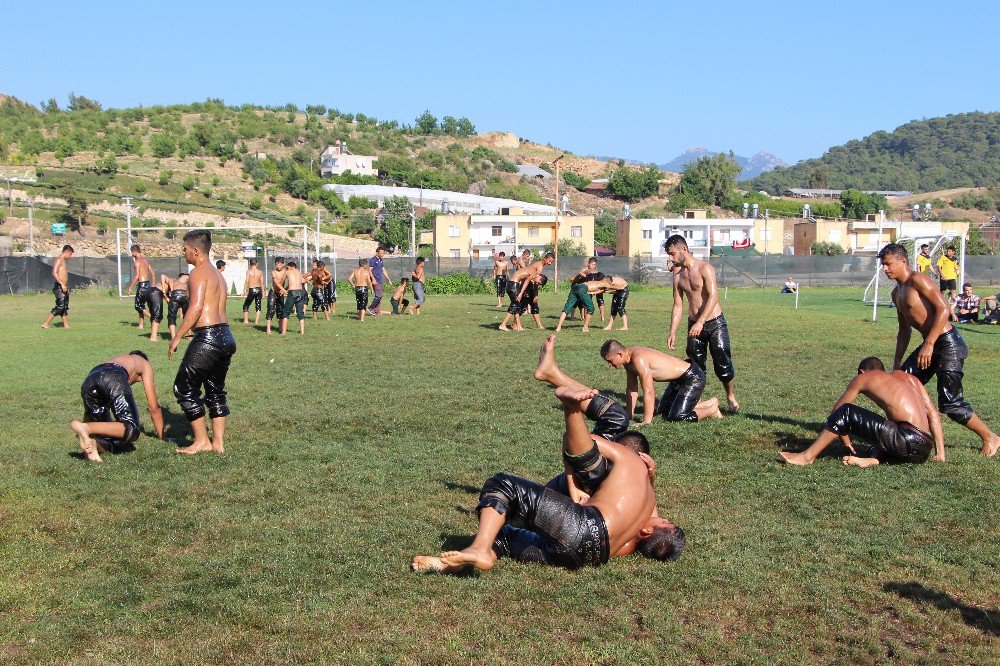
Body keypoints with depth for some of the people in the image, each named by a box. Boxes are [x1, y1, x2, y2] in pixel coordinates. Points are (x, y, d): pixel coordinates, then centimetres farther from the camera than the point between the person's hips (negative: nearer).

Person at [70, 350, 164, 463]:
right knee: (131, 431, -10)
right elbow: (153, 407, 26)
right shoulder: (145, 364, 34)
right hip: (114, 380, -6)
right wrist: (162, 436, 33)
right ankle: (86, 428, -28)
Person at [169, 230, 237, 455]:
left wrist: (177, 337, -16)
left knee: (184, 388, 3)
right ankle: (219, 442, 17)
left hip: (207, 336, -9)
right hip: (226, 336, 9)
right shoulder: (218, 274, 19)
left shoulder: (199, 273, -9)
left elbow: (196, 307, -19)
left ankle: (202, 441, 4)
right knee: (216, 391, 17)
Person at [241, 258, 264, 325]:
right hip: (259, 289, 3)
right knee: (258, 306, 9)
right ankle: (256, 321, 5)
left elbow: (247, 281, -10)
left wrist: (244, 291, -7)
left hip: (252, 290, -3)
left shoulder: (249, 271, -5)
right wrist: (263, 292, 11)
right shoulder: (260, 272, 4)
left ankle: (246, 320, 8)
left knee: (246, 305, 12)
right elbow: (262, 283, 4)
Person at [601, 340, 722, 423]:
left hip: (693, 378, -10)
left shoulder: (639, 359, -31)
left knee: (676, 417, -17)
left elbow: (649, 392, -33)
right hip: (679, 379, 10)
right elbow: (631, 389, 8)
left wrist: (646, 422, -32)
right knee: (664, 412, 22)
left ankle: (712, 410, 7)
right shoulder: (628, 360, -1)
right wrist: (628, 416, 6)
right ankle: (709, 403, 32)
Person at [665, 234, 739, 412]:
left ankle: (731, 396, 16)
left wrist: (700, 322, -31)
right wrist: (672, 332, 1)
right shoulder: (678, 275, 7)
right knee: (695, 366, 4)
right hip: (694, 325, 5)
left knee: (723, 363, -4)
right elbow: (678, 306, 10)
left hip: (714, 323, -5)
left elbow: (713, 296, -22)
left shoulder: (704, 268, -12)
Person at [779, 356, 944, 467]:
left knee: (846, 413, 0)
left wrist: (850, 446, 28)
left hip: (907, 441, -7)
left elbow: (835, 412, 20)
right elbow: (933, 413, 24)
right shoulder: (908, 377, 30)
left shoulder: (863, 378, 15)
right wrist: (940, 453, 23)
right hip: (923, 453, 7)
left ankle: (808, 456, -1)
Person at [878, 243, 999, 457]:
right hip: (930, 345, 10)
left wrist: (929, 344, -27)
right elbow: (904, 329, 23)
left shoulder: (917, 280, -13)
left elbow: (943, 308, -23)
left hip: (948, 343, -10)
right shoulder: (897, 292, 16)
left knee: (950, 403, -9)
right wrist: (897, 362, 18)